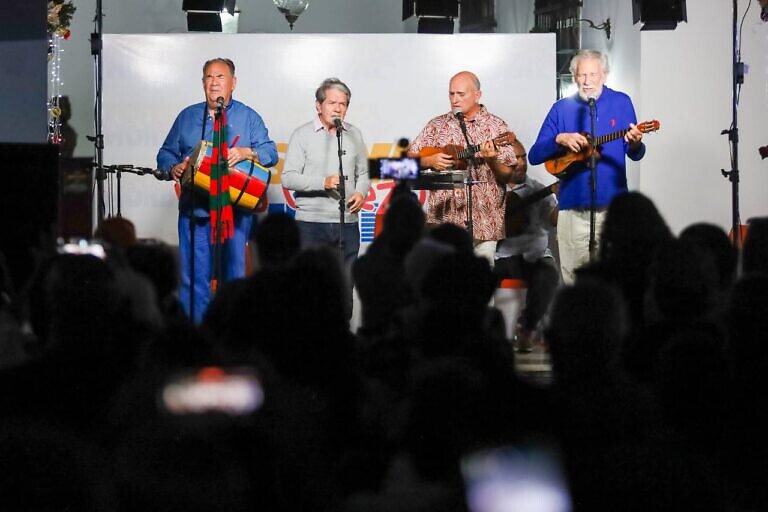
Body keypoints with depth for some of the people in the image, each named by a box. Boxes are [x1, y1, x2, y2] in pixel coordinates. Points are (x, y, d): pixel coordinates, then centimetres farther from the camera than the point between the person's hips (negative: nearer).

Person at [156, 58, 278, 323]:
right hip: (193, 209, 2)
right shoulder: (187, 117, 15)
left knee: (233, 275, 0)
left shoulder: (248, 117, 7)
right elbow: (166, 153, 17)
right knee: (193, 277, -1)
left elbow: (270, 152, -2)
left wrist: (246, 153, -21)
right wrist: (173, 168, -5)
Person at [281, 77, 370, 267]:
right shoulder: (302, 134, 1)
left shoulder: (354, 135, 13)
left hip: (348, 223, 4)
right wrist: (323, 182, -18)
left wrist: (361, 193, -1)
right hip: (312, 223, -4)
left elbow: (363, 173, 21)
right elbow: (288, 178, -5)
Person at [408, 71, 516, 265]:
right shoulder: (438, 125, 11)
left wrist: (492, 160, -19)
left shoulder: (496, 127, 3)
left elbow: (508, 176, 0)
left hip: (483, 220, -2)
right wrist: (430, 161, -6)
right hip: (443, 218, 2)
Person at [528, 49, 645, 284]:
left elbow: (635, 155, 5)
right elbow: (534, 156, 4)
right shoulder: (562, 109, 6)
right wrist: (559, 139, -14)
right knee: (574, 280, 0)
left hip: (613, 205, 0)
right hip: (573, 208, 0)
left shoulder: (621, 103, 5)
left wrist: (635, 144, -18)